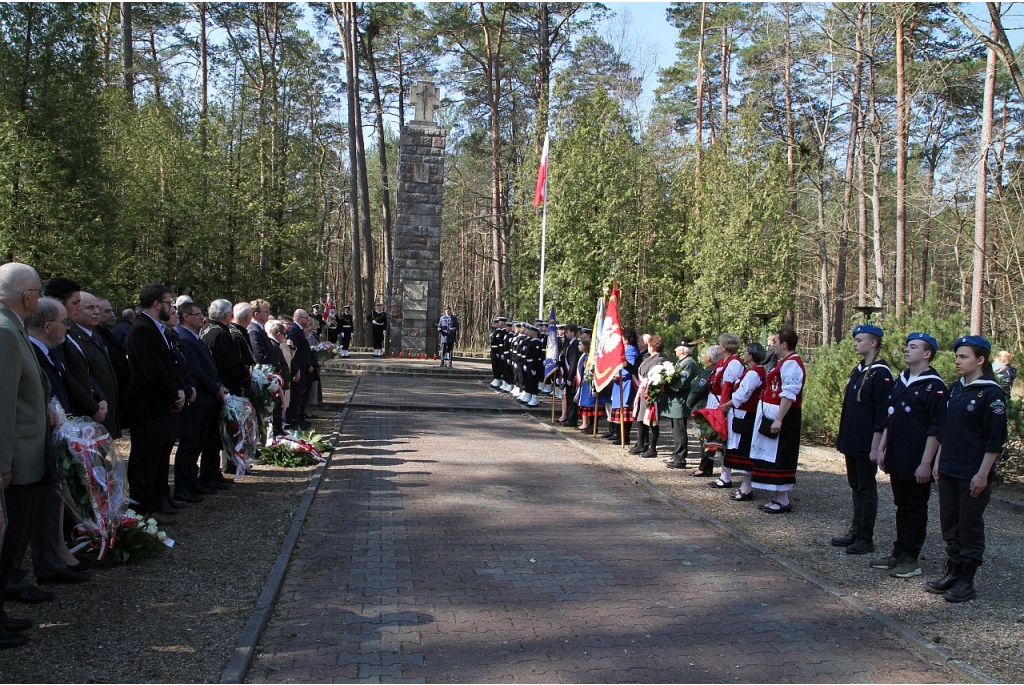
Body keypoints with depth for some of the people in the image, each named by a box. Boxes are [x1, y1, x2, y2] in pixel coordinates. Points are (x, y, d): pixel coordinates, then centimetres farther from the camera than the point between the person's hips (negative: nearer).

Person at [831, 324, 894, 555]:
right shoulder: (858, 370, 11)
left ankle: (866, 538, 10)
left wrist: (876, 446, -19)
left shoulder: (881, 373, -15)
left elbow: (882, 414, -18)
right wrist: (843, 437, 15)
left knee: (867, 490, 2)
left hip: (866, 445, -8)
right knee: (856, 487, 16)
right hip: (852, 441, 8)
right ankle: (856, 530, 26)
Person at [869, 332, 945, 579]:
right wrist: (882, 449, 13)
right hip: (896, 459, 7)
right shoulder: (900, 381, 12)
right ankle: (899, 554, 23)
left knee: (916, 510, 4)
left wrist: (926, 463, -17)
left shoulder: (934, 387, -12)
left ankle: (911, 559, 11)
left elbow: (935, 430, -15)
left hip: (916, 463, -7)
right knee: (901, 507, 15)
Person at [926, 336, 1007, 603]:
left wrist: (983, 474, -16)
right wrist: (938, 461, 13)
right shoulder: (955, 388, 9)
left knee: (970, 527, 3)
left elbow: (995, 439, -14)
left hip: (973, 474, -7)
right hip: (948, 470, 7)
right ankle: (952, 573, 24)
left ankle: (966, 581, 13)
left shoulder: (991, 393, -13)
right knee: (949, 524, 13)